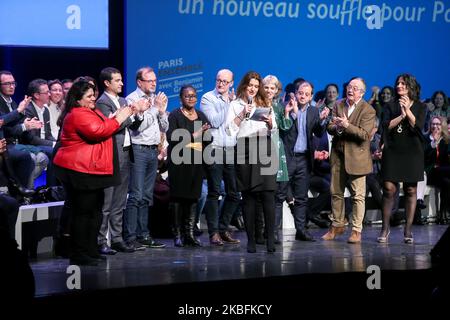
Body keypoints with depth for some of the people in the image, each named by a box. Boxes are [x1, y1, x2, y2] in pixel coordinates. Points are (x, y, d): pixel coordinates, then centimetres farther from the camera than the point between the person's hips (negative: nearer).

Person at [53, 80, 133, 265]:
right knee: (83, 212, -7)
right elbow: (97, 132, -24)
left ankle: (90, 251, 19)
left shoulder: (89, 112, 20)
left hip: (91, 170, 11)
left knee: (95, 211, 13)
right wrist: (118, 120, -13)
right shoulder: (78, 115, -14)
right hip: (80, 170, -11)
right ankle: (79, 255, -3)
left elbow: (103, 127, 23)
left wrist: (119, 118, 8)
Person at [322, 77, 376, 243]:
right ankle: (337, 225, 25)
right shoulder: (338, 105, 9)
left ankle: (356, 230, 4)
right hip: (338, 155, 5)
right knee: (336, 192, 12)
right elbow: (330, 128, 4)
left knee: (358, 195, -2)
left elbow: (364, 134, -16)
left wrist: (346, 125, -26)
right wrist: (336, 127, -19)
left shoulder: (368, 110, -8)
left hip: (356, 156, -5)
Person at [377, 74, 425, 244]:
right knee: (388, 189, -6)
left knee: (410, 190, 1)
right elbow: (386, 126, -3)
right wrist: (401, 116, -13)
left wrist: (408, 110, -14)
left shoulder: (420, 107, 8)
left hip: (412, 153, 0)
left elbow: (418, 126, -7)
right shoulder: (391, 106, 10)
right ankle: (385, 229, 0)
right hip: (392, 151, 0)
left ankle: (408, 231, 6)